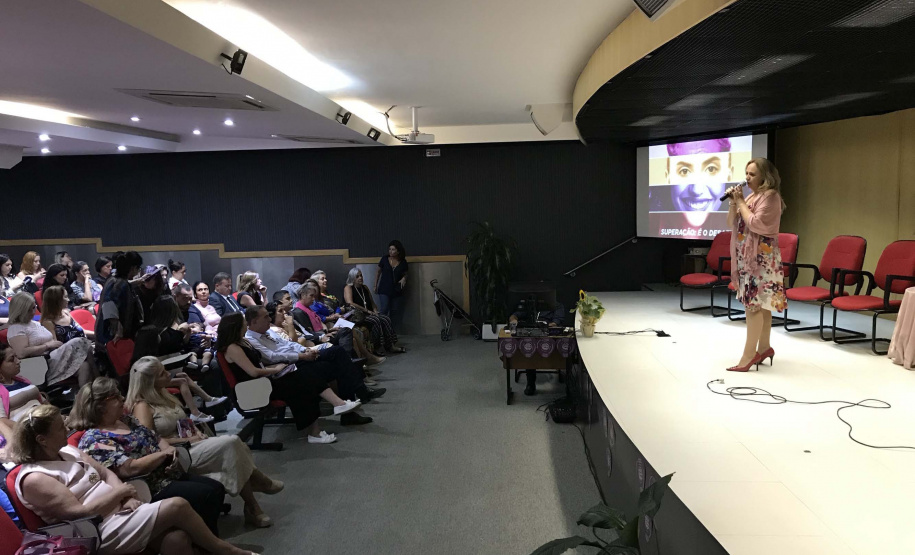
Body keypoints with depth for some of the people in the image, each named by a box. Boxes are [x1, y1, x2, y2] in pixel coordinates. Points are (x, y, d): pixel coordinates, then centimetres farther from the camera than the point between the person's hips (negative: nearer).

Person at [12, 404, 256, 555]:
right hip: (101, 533, -8)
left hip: (120, 511, 8)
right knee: (178, 506, -20)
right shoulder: (33, 479, -12)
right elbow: (79, 513, -18)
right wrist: (120, 491, -11)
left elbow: (106, 473, 13)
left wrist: (127, 497, -6)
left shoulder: (67, 451, 13)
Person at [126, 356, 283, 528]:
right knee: (230, 443, -25)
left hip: (192, 443, 8)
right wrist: (187, 440, -17)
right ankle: (260, 482, -5)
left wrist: (196, 432, 2)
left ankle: (252, 509, -14)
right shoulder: (142, 406, -10)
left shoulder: (162, 395, 15)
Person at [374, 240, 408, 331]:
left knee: (395, 312, 6)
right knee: (384, 310, -11)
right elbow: (378, 273, 8)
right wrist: (375, 286, 8)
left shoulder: (403, 262, 1)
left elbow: (405, 274, 14)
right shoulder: (384, 259, -2)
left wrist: (404, 279, -9)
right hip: (384, 290, -2)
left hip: (397, 291, 2)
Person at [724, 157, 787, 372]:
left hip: (761, 258, -9)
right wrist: (733, 202, 0)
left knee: (753, 303, -11)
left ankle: (749, 354, -10)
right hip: (748, 256, 9)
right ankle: (764, 347, 19)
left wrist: (740, 202, -14)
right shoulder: (751, 196, 16)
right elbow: (732, 224, 15)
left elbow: (756, 224, -22)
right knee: (760, 304, 12)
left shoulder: (770, 196, -11)